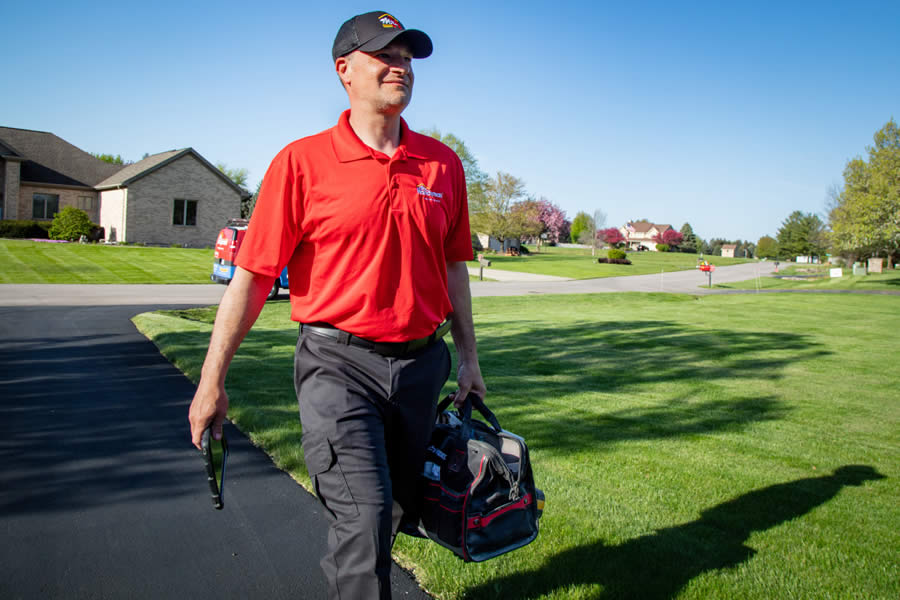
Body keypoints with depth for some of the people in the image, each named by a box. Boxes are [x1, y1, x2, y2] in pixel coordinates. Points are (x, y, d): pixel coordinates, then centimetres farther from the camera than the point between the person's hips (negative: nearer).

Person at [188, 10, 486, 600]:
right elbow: (251, 278, -5)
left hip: (422, 363, 5)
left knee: (398, 511, 17)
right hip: (338, 363, -4)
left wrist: (468, 358, 14)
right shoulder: (302, 162, -5)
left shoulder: (443, 162, 7)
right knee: (364, 516, -13)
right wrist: (211, 383, -4)